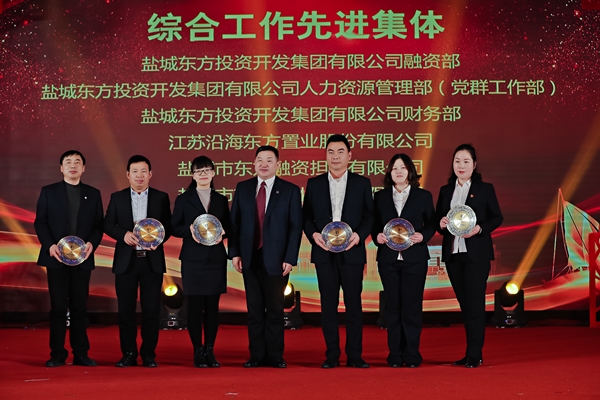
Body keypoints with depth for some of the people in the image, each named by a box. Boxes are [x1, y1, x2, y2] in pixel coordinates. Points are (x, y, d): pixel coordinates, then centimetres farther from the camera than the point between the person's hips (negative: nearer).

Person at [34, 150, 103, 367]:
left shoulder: (93, 194, 10)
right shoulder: (48, 192, 6)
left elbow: (98, 225, 8)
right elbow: (40, 222, 2)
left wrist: (92, 243, -11)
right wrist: (50, 245, -12)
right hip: (57, 258, -1)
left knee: (80, 307, 4)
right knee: (58, 307, 0)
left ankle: (81, 354, 9)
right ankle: (57, 354, 6)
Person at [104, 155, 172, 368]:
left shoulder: (161, 198, 6)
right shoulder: (117, 197, 7)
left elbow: (168, 226, 5)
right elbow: (108, 225, 5)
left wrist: (159, 239, -14)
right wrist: (124, 234, -13)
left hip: (152, 260, 0)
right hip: (126, 260, 1)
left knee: (151, 309, 1)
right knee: (126, 309, 3)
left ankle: (149, 354, 9)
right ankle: (128, 354, 12)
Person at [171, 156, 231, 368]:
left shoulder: (221, 200, 12)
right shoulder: (183, 199, 5)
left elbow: (228, 227, 12)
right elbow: (175, 228, 2)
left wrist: (222, 233, -10)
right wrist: (190, 230, -16)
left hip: (216, 259, 2)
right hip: (193, 259, -2)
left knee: (212, 306, 4)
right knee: (195, 306, -2)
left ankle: (210, 351, 11)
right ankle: (198, 351, 6)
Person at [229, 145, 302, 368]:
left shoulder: (290, 190, 1)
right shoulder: (243, 188, 8)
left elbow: (295, 226, -2)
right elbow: (234, 222, 7)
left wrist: (290, 258, -9)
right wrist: (234, 253, -1)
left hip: (275, 259, -2)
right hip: (250, 258, 2)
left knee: (275, 309, 4)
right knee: (254, 309, 6)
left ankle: (275, 356, 12)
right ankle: (257, 356, 12)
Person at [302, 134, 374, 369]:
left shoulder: (361, 183, 6)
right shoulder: (314, 184, 9)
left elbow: (369, 216, 4)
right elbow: (306, 216, 9)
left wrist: (359, 235, -13)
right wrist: (313, 234, -9)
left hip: (352, 252, -1)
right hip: (324, 252, 1)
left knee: (353, 304, 1)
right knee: (328, 305, 4)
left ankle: (354, 355, 8)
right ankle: (332, 355, 11)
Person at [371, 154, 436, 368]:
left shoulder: (423, 196, 6)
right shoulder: (380, 197, 10)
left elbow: (431, 224, 7)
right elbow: (374, 224, 11)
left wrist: (422, 236, -12)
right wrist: (377, 236, -9)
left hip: (414, 258, -1)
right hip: (388, 259, 2)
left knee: (412, 306, -1)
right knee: (392, 306, 3)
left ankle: (412, 354, 6)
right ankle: (395, 354, 9)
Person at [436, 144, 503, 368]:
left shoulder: (485, 189, 0)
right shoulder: (445, 191, 12)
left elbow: (497, 217, 0)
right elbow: (437, 220, 14)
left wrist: (479, 228, -17)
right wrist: (441, 224, -9)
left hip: (476, 254, -4)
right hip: (452, 254, 4)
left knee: (475, 303, -5)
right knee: (464, 303, 8)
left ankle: (474, 355, -2)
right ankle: (472, 353, 14)